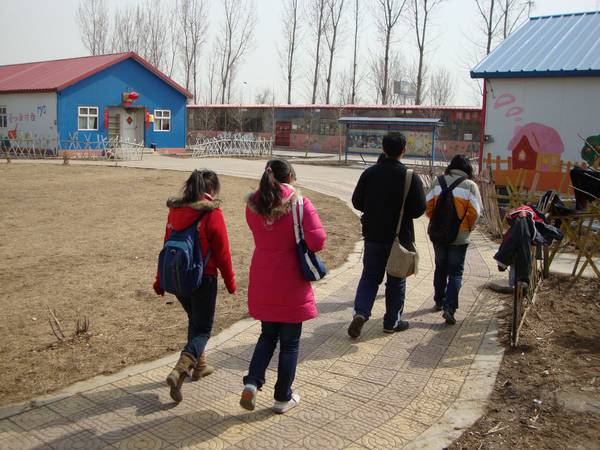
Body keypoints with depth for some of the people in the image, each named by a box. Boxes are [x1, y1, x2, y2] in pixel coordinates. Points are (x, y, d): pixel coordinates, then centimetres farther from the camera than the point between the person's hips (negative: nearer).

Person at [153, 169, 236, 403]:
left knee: (195, 321, 25)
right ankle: (179, 372, -14)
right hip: (203, 278, -6)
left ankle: (199, 365, 37)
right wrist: (230, 281, 2)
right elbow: (222, 252, -11)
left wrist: (161, 279, 17)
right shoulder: (212, 213, -15)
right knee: (203, 329, 4)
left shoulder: (175, 210, 2)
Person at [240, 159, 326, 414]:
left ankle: (252, 383, 6)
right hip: (291, 283, -4)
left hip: (262, 283, 4)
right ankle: (283, 398, 21)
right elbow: (317, 241, -20)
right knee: (289, 342, 11)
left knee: (268, 336, 22)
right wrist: (300, 244, -1)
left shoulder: (253, 205, 0)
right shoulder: (299, 204, -13)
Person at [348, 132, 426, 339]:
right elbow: (418, 209, -12)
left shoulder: (370, 173, -4)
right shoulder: (410, 177, -13)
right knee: (396, 281, 11)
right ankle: (392, 322, 20)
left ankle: (360, 312, -5)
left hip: (373, 235, 3)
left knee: (369, 276, 14)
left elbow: (357, 202, 0)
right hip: (399, 237, -2)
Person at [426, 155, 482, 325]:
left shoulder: (438, 182, -1)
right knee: (455, 272, 5)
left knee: (440, 268, 20)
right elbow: (475, 213, -11)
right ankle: (449, 307, -5)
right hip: (459, 237, -3)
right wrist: (469, 228, 8)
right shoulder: (470, 186, -9)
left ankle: (439, 301, 32)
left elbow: (428, 206, 0)